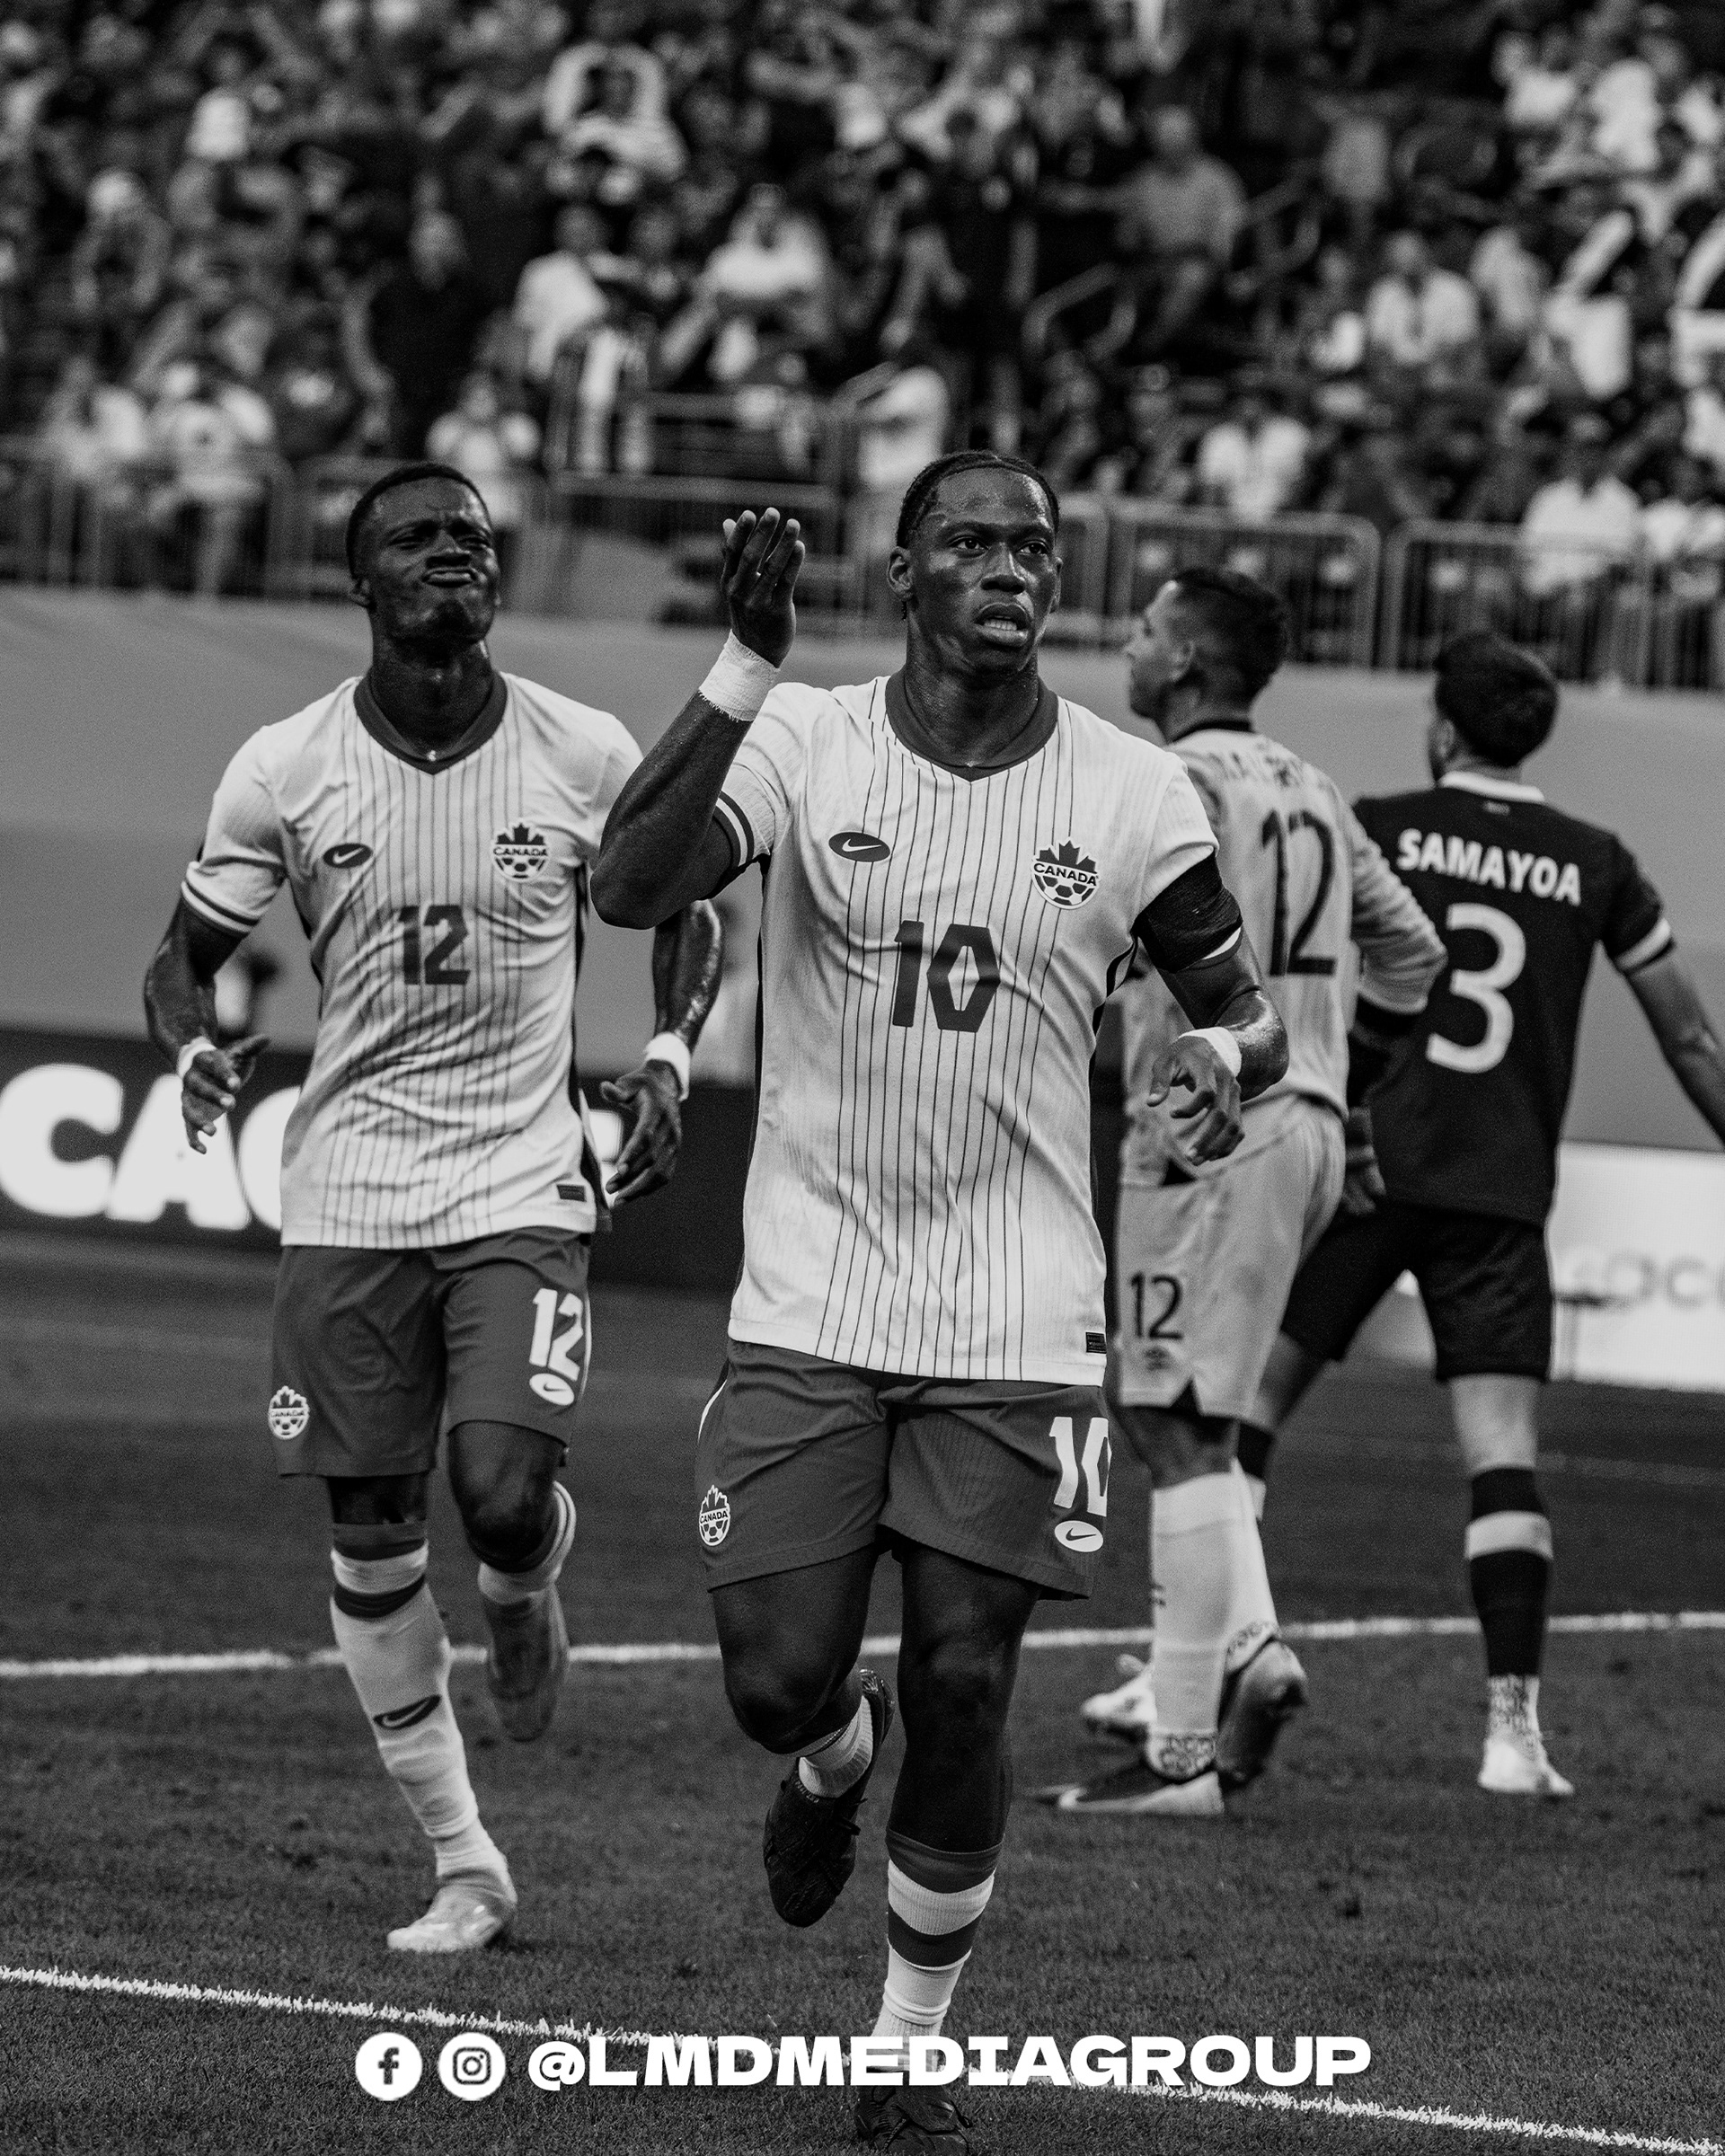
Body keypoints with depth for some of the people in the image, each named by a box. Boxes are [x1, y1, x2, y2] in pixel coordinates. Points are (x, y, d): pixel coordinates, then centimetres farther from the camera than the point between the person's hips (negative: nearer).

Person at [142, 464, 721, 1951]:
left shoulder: (586, 758, -4)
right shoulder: (286, 771, -4)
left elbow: (682, 914, 13)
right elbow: (186, 954, 7)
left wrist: (669, 1058, -4)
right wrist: (193, 1051, -15)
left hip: (526, 1186, -1)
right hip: (350, 1195, 1)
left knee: (508, 1493, -19)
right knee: (373, 1546, 3)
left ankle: (525, 1597, 19)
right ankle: (466, 1868, 16)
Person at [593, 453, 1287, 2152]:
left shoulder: (1129, 796, -1)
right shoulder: (803, 745, -4)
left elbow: (1247, 1014, 9)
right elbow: (629, 887, -20)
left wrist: (1228, 1060, -16)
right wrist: (745, 666, -28)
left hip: (1017, 1325, 0)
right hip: (810, 1305, 0)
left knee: (962, 1694, -1)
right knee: (777, 1677, -4)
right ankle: (833, 1766, 35)